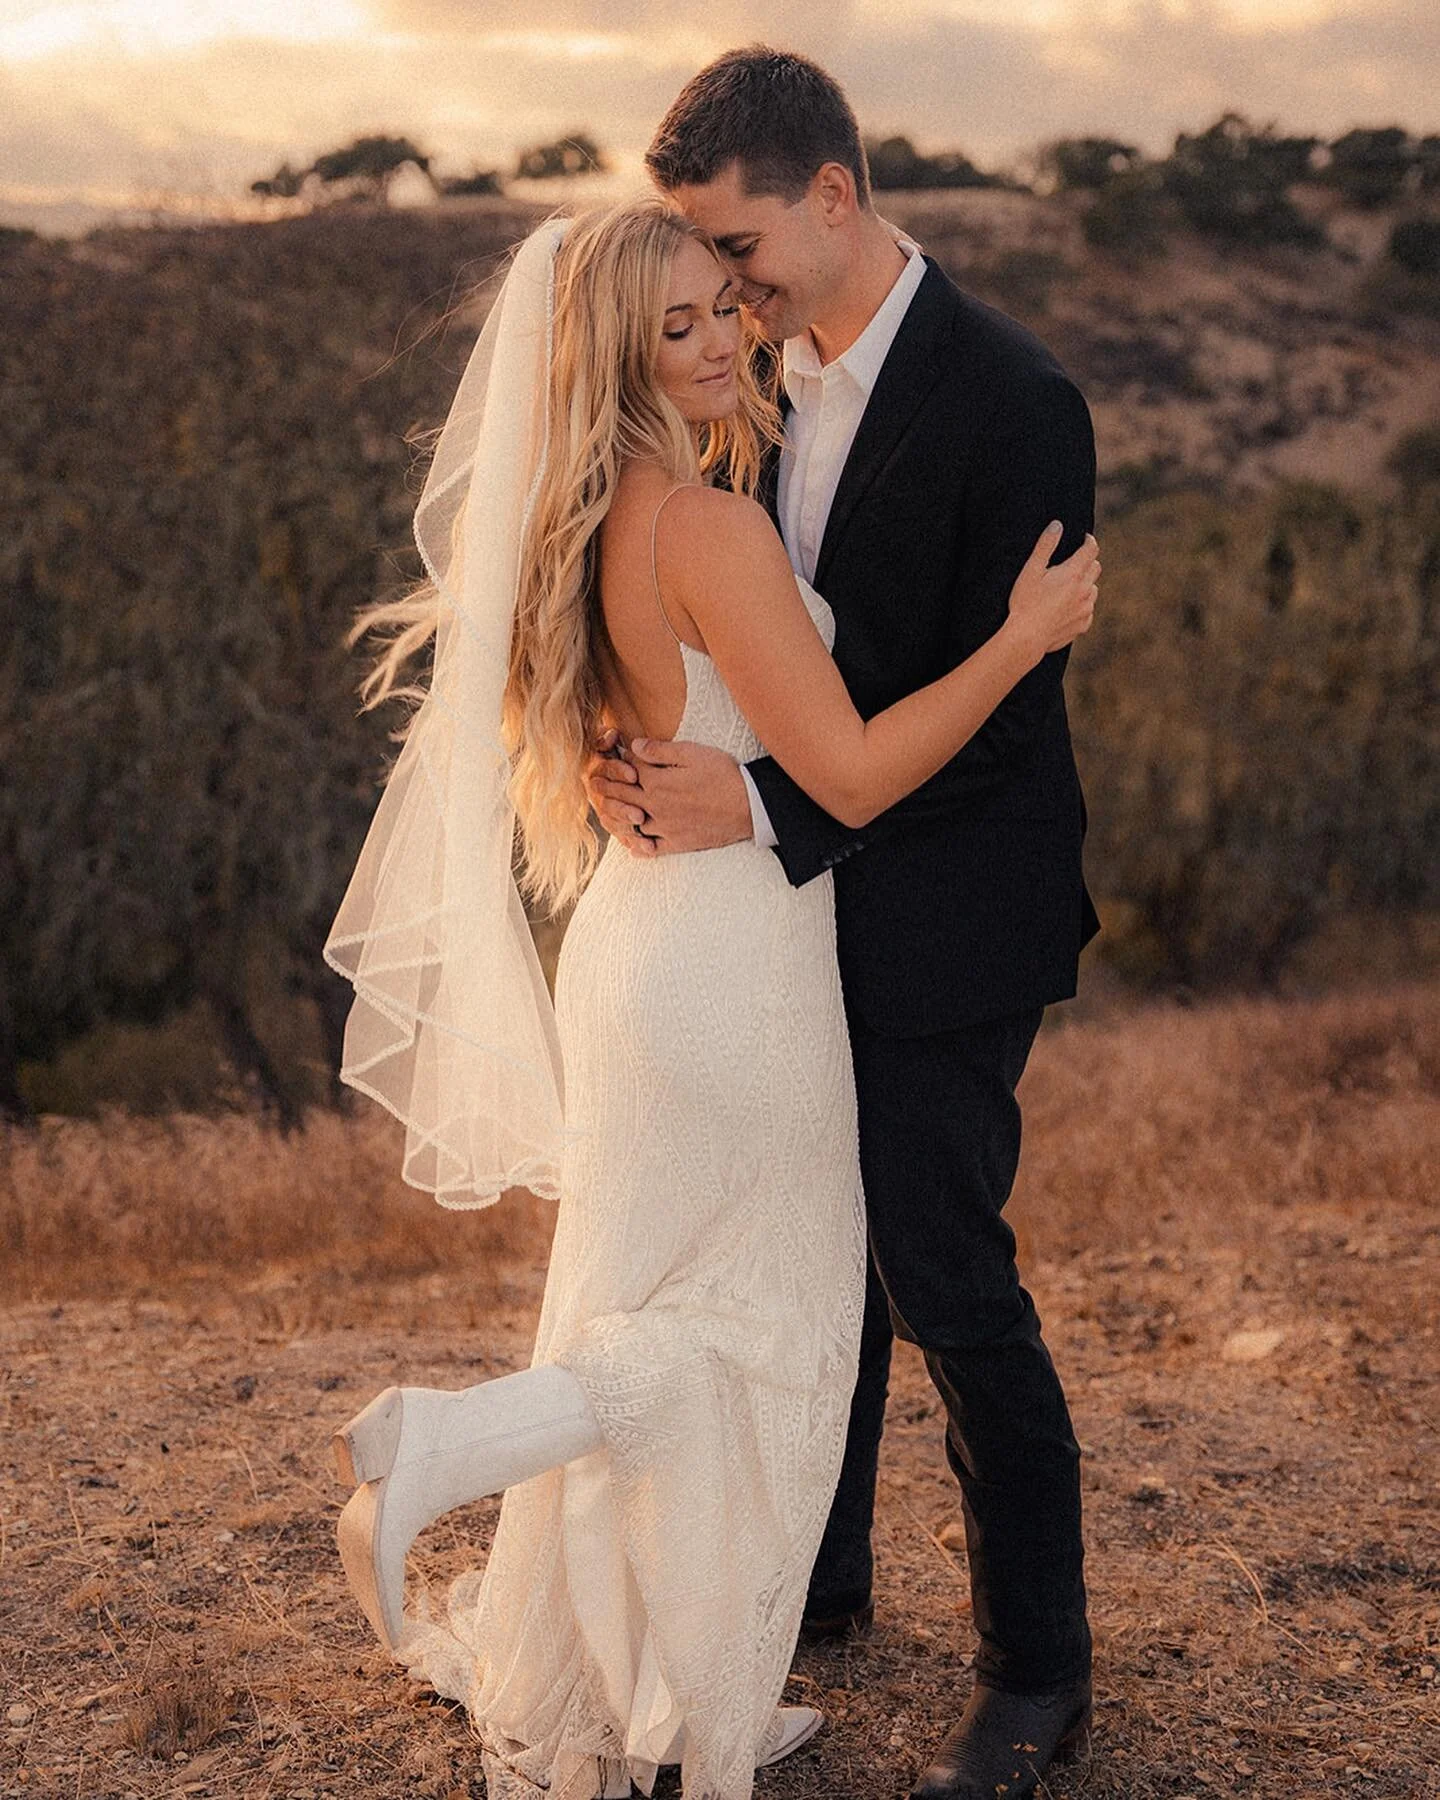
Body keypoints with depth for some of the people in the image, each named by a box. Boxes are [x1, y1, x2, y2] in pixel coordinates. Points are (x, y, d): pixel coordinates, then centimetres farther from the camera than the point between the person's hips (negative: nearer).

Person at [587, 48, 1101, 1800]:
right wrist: (634, 746, -11)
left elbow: (997, 713, -20)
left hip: (941, 921, -7)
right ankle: (818, 1576, 38)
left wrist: (764, 808, -27)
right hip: (801, 892, 7)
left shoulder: (1013, 401, -18)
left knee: (949, 1284, -1)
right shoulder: (759, 375, 5)